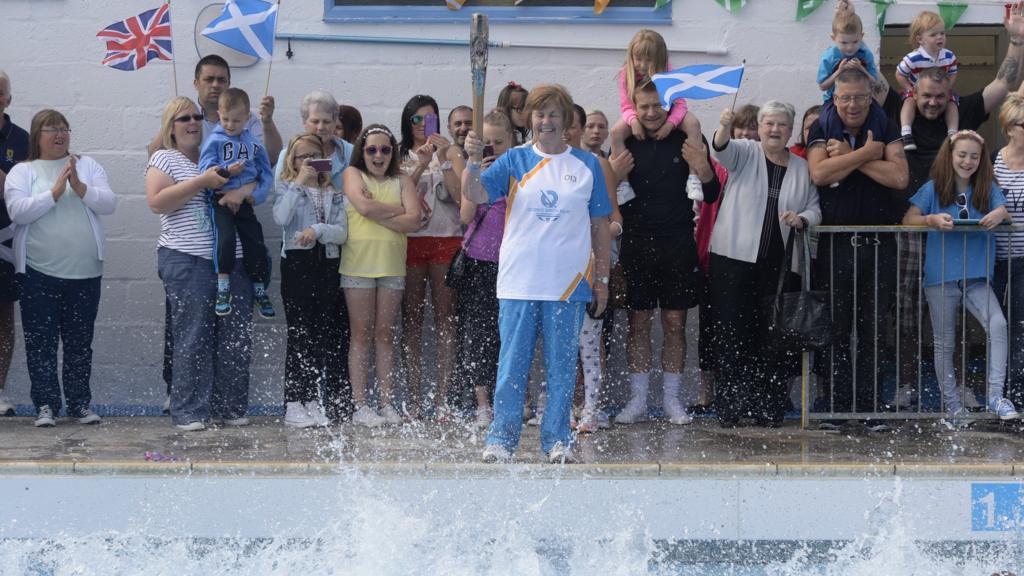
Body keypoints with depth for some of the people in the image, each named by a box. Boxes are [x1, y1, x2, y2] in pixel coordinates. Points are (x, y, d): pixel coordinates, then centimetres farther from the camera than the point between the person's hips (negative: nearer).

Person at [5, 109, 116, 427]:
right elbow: (17, 211, -11)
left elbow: (109, 204, -1)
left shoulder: (87, 166, 10)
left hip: (85, 272, 2)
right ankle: (46, 404, 6)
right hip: (39, 273, -2)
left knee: (80, 342, 7)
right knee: (41, 342, 0)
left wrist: (79, 186, -15)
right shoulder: (22, 172, 4)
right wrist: (55, 192, -16)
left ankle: (80, 403, 16)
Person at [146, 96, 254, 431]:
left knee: (237, 337, 2)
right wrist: (202, 182, -14)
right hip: (188, 261, -5)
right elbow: (157, 202, -9)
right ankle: (189, 413, -2)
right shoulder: (164, 158, 6)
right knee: (193, 338, -7)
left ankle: (231, 408, 11)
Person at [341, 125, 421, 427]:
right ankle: (359, 405, -1)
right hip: (359, 263, -2)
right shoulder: (353, 174, 7)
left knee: (384, 334, 4)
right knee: (362, 333, -2)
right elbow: (365, 206, -12)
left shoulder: (402, 181, 12)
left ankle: (387, 403, 5)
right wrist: (399, 210, -3)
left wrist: (378, 215, -10)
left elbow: (413, 222, -3)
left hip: (392, 264, 2)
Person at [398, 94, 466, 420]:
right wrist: (422, 165, -13)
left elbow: (461, 195, -5)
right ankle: (414, 396, 2)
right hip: (409, 242, 1)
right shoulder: (399, 156, 13)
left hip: (446, 240, -1)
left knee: (445, 317, -3)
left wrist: (444, 161, -15)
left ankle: (442, 397, -3)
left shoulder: (450, 152, 9)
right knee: (411, 317, 0)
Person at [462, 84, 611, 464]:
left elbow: (600, 225, 10)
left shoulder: (587, 165, 7)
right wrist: (473, 160, -23)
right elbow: (475, 194, -6)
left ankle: (557, 440, 12)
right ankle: (501, 439, 6)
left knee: (561, 365, 4)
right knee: (512, 363, 1)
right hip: (518, 281, 0)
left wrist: (602, 279, 8)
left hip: (568, 282, 0)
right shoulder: (515, 161, 6)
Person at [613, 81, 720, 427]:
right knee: (638, 323, 4)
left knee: (675, 324, 4)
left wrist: (703, 169, -18)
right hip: (637, 244, 1)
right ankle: (637, 400, 11)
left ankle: (671, 399, 13)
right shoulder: (627, 143, 5)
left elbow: (711, 196, 2)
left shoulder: (688, 141, 1)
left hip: (678, 246, -1)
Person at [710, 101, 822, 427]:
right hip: (734, 257, -3)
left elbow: (814, 208, 16)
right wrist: (724, 126, -40)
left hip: (777, 263, 3)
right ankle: (728, 406, 1)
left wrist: (802, 219, -7)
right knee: (732, 331, -3)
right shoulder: (746, 154, 3)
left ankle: (768, 407, 10)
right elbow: (722, 149, -18)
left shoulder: (801, 168, 12)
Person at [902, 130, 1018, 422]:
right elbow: (908, 220, -4)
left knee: (997, 324, -23)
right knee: (944, 343, 8)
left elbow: (1003, 212, -5)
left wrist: (1000, 215, -29)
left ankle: (995, 395, -20)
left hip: (977, 277, 1)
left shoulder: (988, 188, 6)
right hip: (941, 277, 0)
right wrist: (932, 220, -24)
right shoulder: (934, 189, 1)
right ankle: (952, 404, 21)